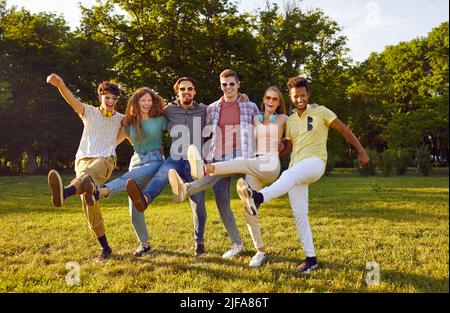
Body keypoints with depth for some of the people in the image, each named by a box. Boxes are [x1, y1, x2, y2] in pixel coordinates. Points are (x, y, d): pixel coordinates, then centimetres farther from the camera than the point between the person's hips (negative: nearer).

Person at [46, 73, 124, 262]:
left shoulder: (121, 119, 17)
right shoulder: (89, 112, 13)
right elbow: (72, 100, -6)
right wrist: (60, 84, -24)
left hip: (105, 160, -2)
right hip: (84, 159, 2)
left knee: (87, 175, -38)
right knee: (88, 202, -9)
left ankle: (64, 193, -74)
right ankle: (104, 247, 4)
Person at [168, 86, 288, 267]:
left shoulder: (283, 119, 13)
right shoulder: (255, 119, 23)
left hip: (271, 167, -7)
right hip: (254, 167, 7)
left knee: (242, 163, -39)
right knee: (249, 210, -14)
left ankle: (205, 168, -64)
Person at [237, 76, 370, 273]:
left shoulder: (320, 111, 4)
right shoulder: (290, 120, 19)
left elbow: (344, 131, 6)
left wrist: (362, 152, 3)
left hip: (315, 162, -6)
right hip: (295, 170, 6)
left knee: (290, 175, -38)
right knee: (299, 214, -1)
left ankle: (258, 198, -62)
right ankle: (311, 258, 8)